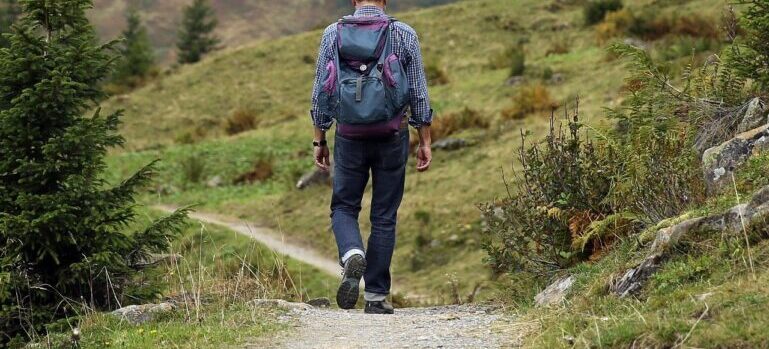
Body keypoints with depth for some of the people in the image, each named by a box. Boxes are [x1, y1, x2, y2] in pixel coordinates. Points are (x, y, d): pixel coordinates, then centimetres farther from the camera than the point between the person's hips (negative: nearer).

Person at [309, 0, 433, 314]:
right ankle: (376, 296, 9)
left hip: (349, 137, 0)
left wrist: (319, 140, 10)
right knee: (384, 217, 9)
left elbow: (320, 92, 2)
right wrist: (425, 142, 6)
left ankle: (353, 256, -16)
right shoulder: (404, 34, -2)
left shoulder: (333, 33, 0)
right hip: (393, 137, 0)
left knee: (344, 208, 15)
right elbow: (419, 93, -1)